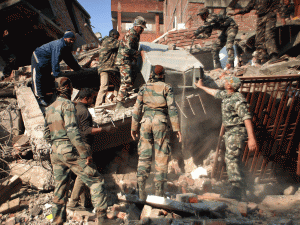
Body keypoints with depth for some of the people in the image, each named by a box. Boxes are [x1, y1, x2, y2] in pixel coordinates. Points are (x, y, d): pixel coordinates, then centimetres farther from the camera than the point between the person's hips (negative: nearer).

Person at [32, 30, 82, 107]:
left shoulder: (67, 47, 3)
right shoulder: (58, 45, -29)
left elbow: (70, 60, 16)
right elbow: (55, 61, -36)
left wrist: (79, 69, 17)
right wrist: (57, 75, -41)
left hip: (47, 62, 10)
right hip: (38, 57, -10)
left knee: (47, 80, 9)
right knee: (38, 78, -13)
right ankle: (39, 98, -18)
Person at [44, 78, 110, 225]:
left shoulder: (49, 109, 14)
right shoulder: (67, 104, -9)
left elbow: (47, 136, 16)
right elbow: (72, 130, -19)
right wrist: (84, 152, -19)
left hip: (56, 153, 8)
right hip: (70, 151, -8)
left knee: (60, 187, 17)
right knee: (95, 180, -1)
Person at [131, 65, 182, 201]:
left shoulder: (144, 88, 11)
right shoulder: (167, 88, 4)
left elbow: (137, 109, 8)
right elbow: (172, 108, -5)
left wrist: (134, 128, 14)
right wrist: (177, 128, -3)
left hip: (146, 121, 2)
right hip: (161, 122, -2)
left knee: (144, 156, 6)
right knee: (161, 157, 3)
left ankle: (141, 189, 0)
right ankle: (159, 192, 4)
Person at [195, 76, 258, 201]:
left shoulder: (238, 99, -17)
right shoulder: (226, 95, 11)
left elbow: (247, 118, -25)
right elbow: (215, 92, 32)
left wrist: (251, 138, -31)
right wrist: (201, 86, 45)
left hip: (237, 132, -10)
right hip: (229, 132, 10)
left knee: (232, 158, -15)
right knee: (230, 159, 13)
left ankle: (237, 189, -12)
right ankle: (242, 185, 24)